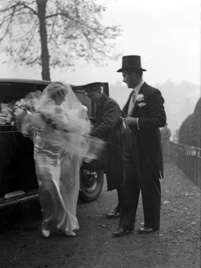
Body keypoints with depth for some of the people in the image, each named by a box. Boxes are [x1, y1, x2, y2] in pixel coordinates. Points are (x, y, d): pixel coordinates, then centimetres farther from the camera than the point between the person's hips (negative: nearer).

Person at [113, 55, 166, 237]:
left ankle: (152, 224, 20)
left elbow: (161, 120, -21)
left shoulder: (152, 93, -14)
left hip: (147, 151, -8)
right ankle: (126, 225, 14)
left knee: (150, 188, 6)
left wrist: (136, 121, -22)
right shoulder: (133, 95, 12)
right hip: (131, 150, 8)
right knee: (129, 188, 8)